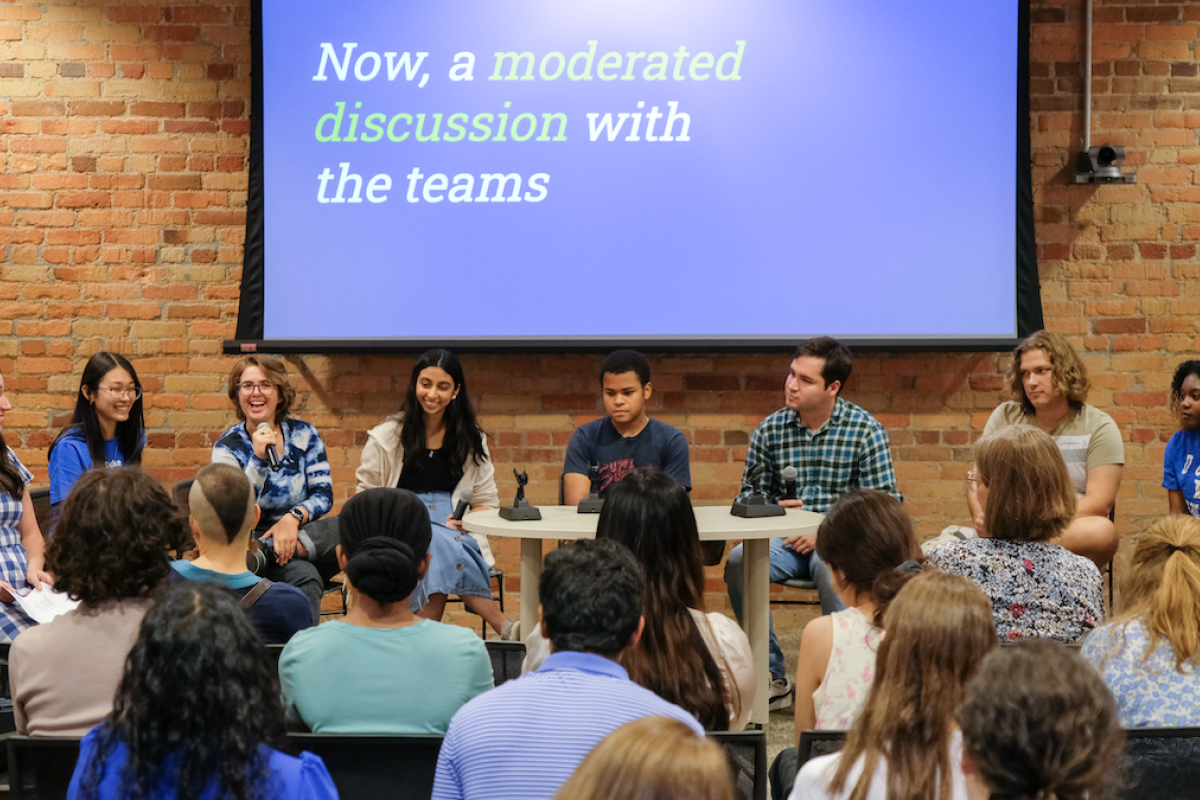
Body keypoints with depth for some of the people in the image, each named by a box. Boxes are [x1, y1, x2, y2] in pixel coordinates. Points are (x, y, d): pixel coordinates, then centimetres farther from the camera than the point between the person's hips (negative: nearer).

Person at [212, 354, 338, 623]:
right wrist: (258, 458, -24)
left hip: (299, 533, 4)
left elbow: (324, 494, 0)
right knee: (304, 577, -37)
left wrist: (294, 517, -20)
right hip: (254, 540, -4)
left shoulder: (304, 435, 6)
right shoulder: (228, 447, -1)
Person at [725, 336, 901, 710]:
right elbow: (749, 494, 15)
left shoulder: (866, 430, -2)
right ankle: (773, 679, -18)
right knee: (738, 561, -27)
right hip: (784, 539, 3)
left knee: (832, 570, -38)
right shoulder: (770, 430, 7)